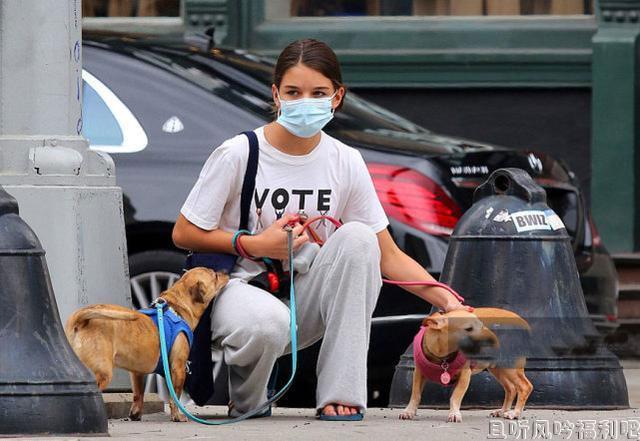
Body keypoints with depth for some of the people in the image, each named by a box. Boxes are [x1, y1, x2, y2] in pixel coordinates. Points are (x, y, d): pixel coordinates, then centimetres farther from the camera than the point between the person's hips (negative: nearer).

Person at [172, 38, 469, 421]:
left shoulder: (345, 163, -1)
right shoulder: (238, 155, -11)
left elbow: (388, 256, 0)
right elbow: (185, 234, -4)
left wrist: (447, 300, -13)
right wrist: (256, 245, -15)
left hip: (306, 302, 4)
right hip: (239, 288, -4)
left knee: (357, 236, -24)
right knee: (268, 323, -40)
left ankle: (340, 395, -22)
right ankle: (246, 401, -2)